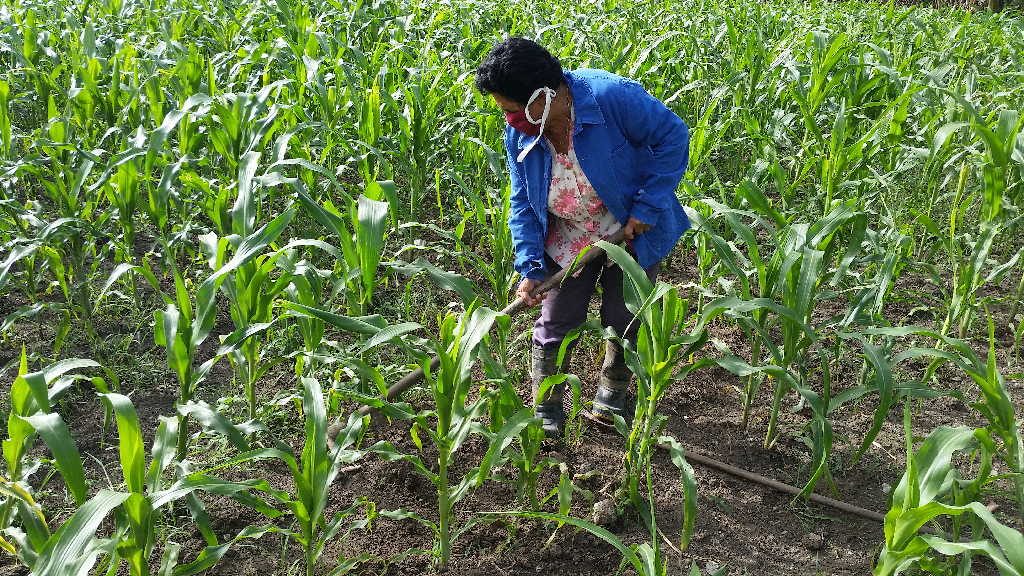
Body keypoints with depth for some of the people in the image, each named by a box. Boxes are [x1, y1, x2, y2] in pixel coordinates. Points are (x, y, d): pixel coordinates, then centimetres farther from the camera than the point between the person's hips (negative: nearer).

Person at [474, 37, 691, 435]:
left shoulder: (611, 96, -31)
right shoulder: (520, 134, -14)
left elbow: (673, 136, -22)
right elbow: (523, 204, -6)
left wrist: (647, 206, -24)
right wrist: (530, 268, -17)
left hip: (630, 233, -3)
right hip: (568, 240, 3)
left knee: (624, 319, 9)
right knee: (555, 322, 5)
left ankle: (613, 393, 35)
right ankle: (545, 409, 22)